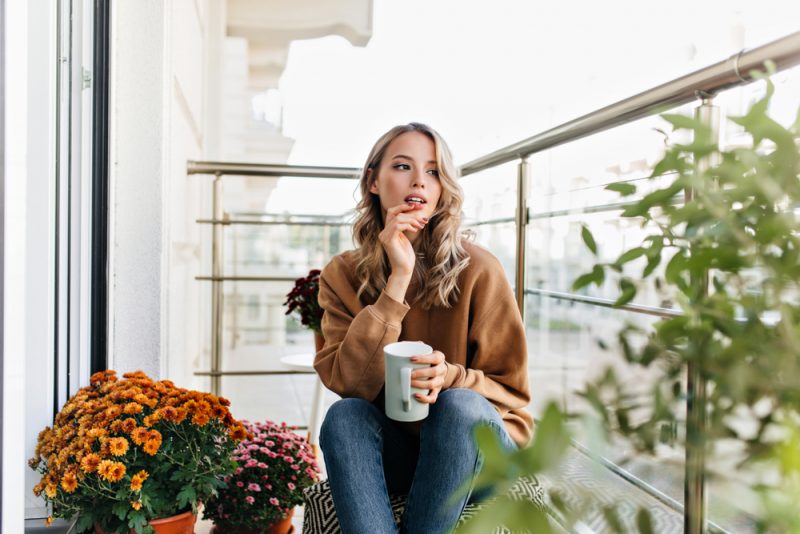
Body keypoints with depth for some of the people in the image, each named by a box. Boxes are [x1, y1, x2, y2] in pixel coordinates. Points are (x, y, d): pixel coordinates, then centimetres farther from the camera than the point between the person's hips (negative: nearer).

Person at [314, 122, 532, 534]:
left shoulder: (477, 268, -11)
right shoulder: (343, 275, -4)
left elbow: (512, 391, -5)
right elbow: (347, 381, -17)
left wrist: (450, 378, -28)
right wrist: (398, 280, -23)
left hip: (476, 445, -1)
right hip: (392, 450, 2)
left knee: (459, 405, -32)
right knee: (344, 415, -28)